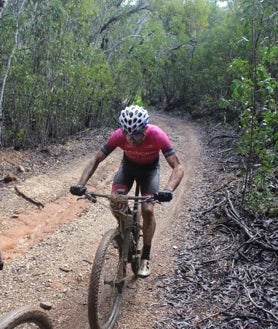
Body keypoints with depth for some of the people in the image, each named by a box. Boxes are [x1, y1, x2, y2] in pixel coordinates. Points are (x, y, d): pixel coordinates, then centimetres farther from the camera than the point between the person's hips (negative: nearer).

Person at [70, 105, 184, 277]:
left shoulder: (157, 135, -37)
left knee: (148, 210, -17)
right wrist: (81, 184, -37)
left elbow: (178, 167, -37)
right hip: (128, 165, 2)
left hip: (150, 168, -1)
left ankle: (146, 258, 1)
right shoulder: (118, 135, -32)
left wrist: (169, 190, -55)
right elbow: (96, 160, -23)